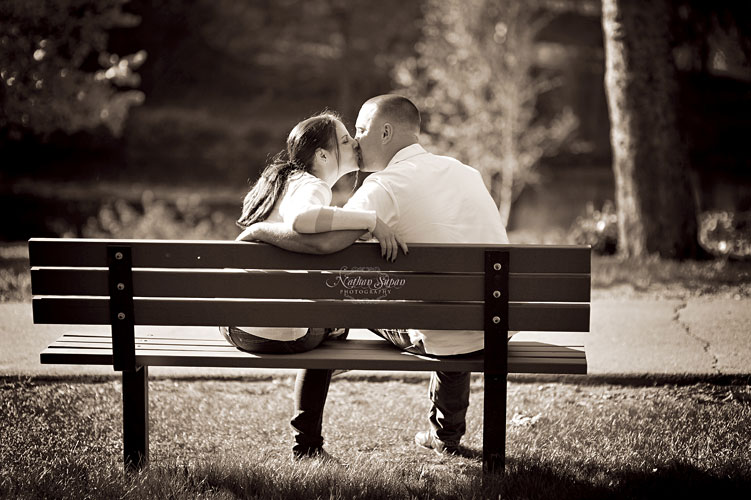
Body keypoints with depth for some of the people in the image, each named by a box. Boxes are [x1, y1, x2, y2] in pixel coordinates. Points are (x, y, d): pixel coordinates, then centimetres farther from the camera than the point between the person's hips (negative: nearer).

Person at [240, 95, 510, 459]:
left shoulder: (387, 184, -11)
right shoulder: (462, 170, 11)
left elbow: (323, 241, -25)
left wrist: (259, 230, -9)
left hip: (444, 341, -6)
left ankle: (307, 442, 24)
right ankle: (447, 434, 51)